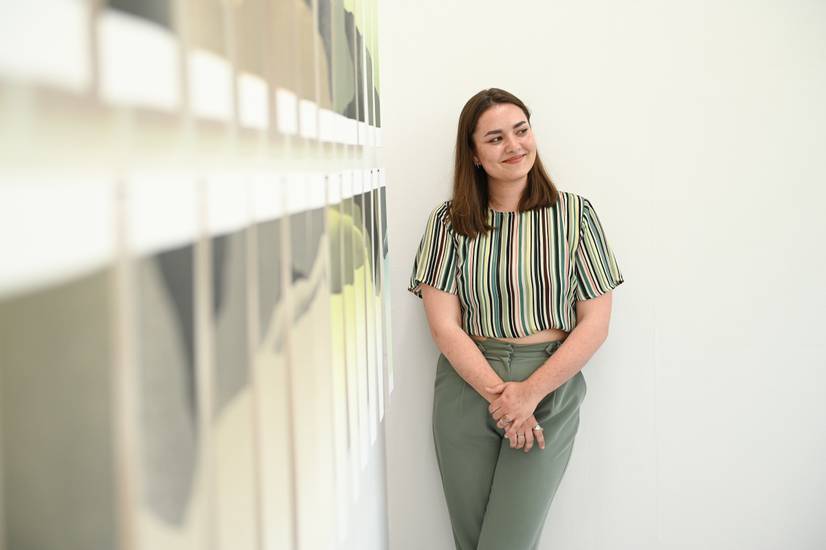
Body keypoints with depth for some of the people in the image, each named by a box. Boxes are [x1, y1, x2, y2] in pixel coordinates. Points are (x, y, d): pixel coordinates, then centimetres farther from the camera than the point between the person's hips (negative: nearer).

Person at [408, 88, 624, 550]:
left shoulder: (575, 214, -1)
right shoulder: (449, 222, 1)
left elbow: (595, 323, -4)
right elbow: (444, 325, -3)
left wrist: (531, 392, -14)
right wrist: (498, 393, -14)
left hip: (549, 392, -1)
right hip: (466, 387, 2)